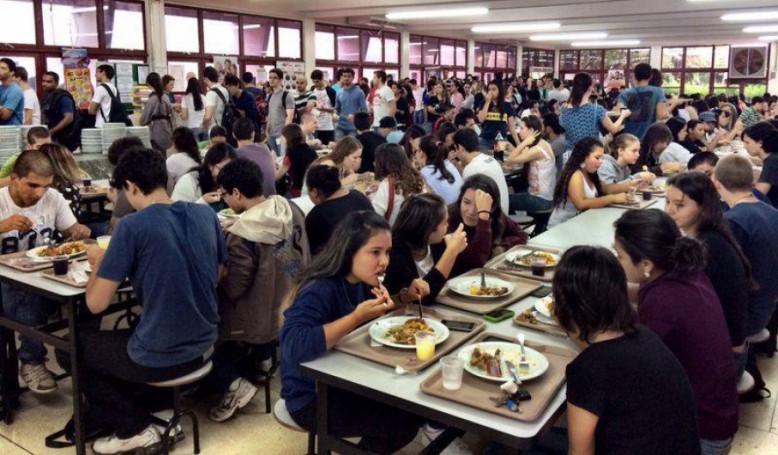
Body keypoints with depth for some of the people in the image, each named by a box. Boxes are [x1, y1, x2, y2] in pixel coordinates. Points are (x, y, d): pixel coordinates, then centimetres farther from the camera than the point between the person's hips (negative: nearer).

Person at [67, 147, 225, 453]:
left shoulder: (132, 226, -17)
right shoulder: (206, 215, 0)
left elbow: (96, 303, -13)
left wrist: (98, 262, 7)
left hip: (159, 358, -6)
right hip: (204, 347, 7)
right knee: (128, 328, 34)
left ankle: (136, 428, 17)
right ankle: (156, 409, 26)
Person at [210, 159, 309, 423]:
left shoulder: (241, 235, -28)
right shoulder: (290, 210, -7)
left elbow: (233, 289, -21)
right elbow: (305, 258, 5)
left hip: (261, 319, -7)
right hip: (293, 307, 7)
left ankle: (233, 384, 2)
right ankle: (264, 356, 24)